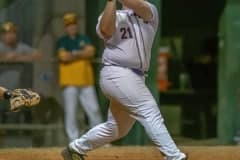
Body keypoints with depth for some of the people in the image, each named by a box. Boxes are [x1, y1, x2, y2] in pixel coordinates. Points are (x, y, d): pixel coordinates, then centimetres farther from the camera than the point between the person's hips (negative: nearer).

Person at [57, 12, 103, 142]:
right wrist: (82, 54, -4)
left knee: (94, 109, 2)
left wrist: (75, 54, -9)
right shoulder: (62, 42, 5)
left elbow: (90, 52, -3)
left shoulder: (84, 39, 14)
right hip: (70, 82, -3)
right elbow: (64, 57, -12)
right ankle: (73, 140, -2)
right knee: (70, 111, -4)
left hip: (86, 82, 3)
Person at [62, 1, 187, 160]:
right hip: (118, 75, -6)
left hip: (135, 78, 6)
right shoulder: (111, 16, 6)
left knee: (117, 128, 17)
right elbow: (106, 30, -18)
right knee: (151, 114, -16)